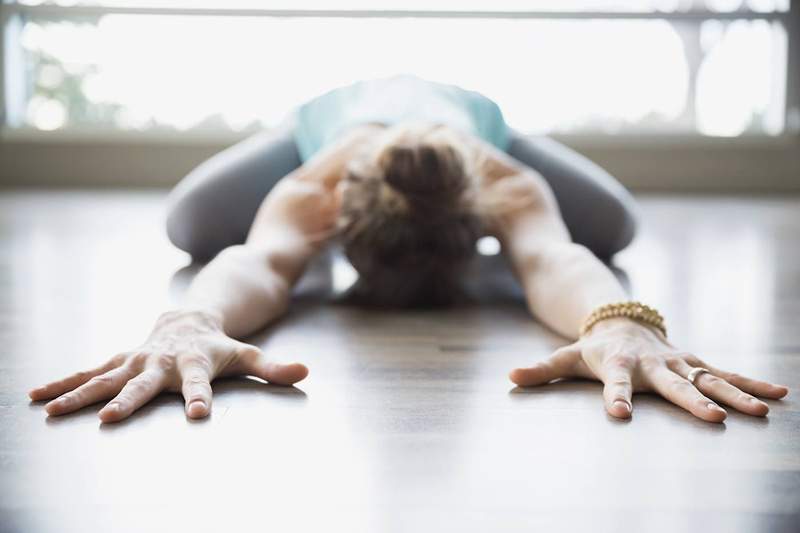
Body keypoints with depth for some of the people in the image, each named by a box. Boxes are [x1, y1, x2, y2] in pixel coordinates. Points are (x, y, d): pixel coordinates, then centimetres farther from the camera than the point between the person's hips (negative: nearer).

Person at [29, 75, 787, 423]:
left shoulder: (509, 184, -46)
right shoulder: (312, 188, -47)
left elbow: (550, 255, -65)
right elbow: (259, 259, -66)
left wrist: (622, 324, -88)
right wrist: (191, 324, -90)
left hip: (474, 110, 1)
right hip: (328, 113, 0)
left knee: (610, 225, -10)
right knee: (192, 225, -11)